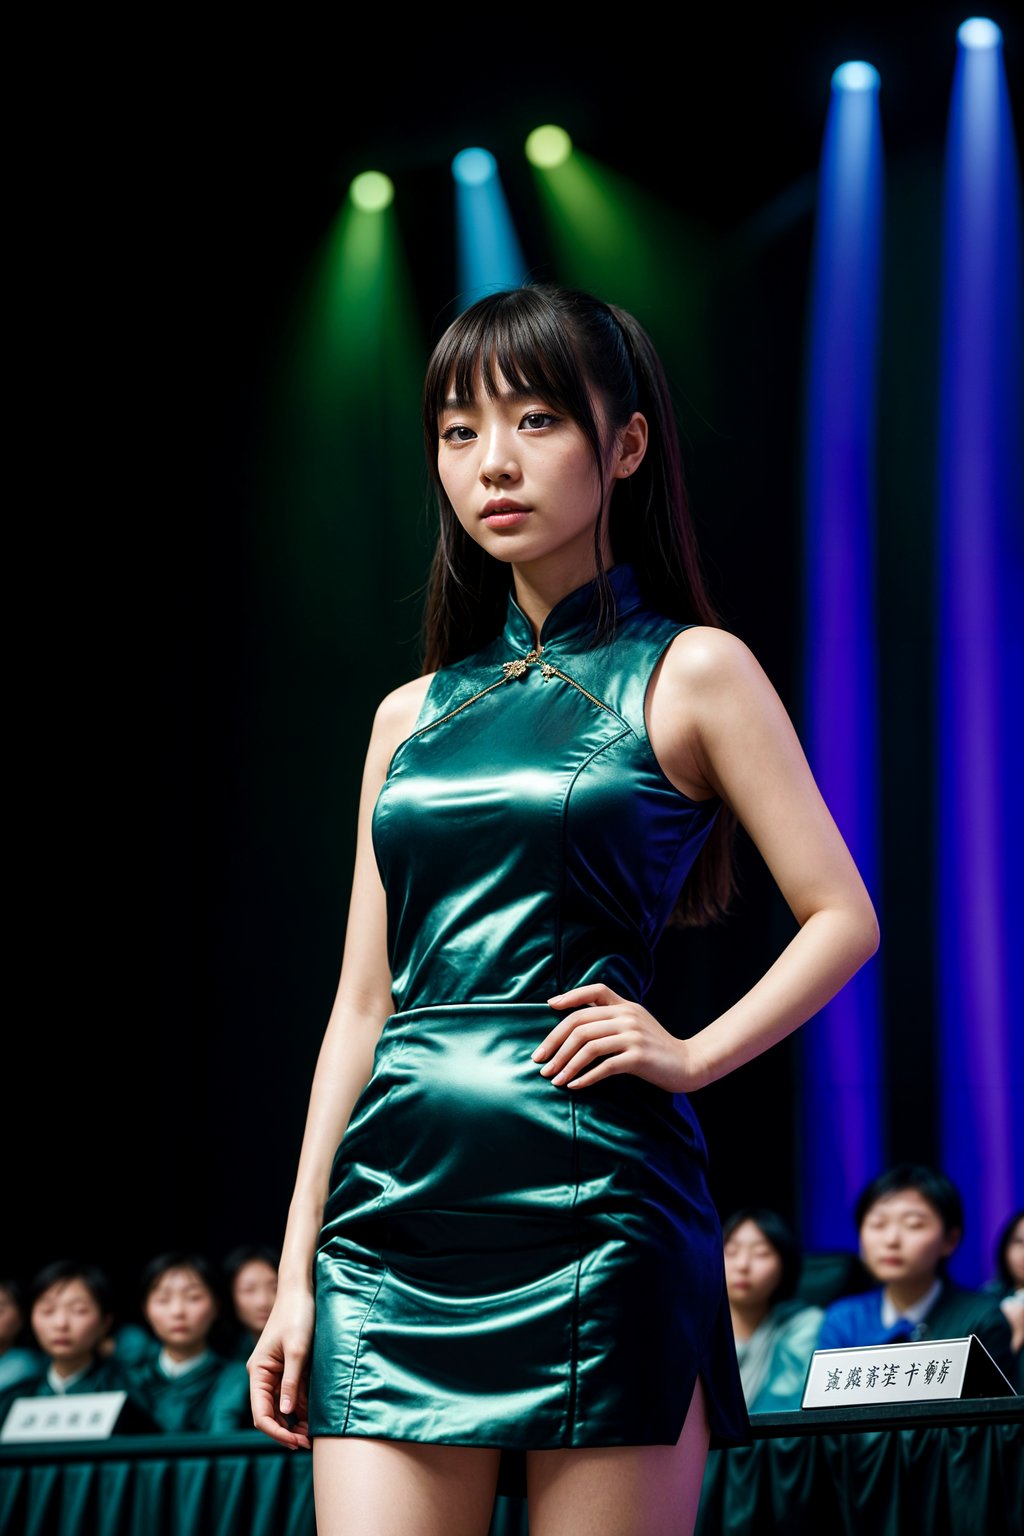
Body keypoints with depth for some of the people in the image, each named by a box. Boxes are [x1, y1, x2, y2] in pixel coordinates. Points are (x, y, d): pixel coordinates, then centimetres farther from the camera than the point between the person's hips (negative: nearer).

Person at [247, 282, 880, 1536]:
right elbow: (362, 1001, 15)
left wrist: (694, 1055, -12)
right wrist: (295, 1271, 11)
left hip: (593, 1200, -4)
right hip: (397, 1210, 4)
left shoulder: (689, 674, 5)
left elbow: (843, 919, 3)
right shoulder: (414, 716, 17)